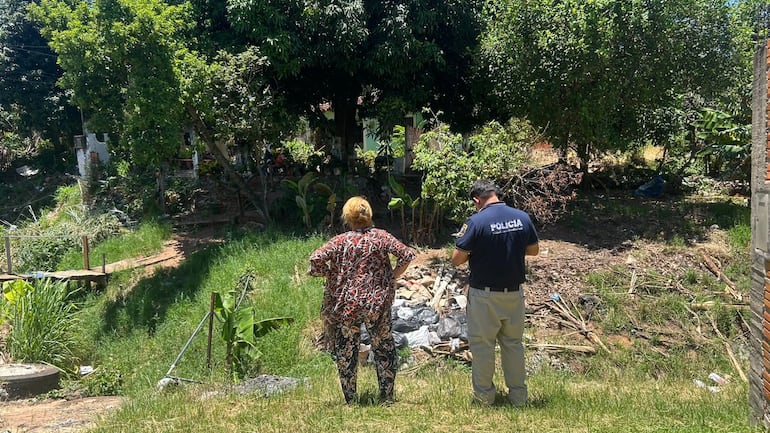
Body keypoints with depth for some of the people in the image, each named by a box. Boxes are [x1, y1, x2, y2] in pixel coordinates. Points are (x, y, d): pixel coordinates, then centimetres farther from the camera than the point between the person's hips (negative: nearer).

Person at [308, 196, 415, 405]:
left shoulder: (341, 241, -5)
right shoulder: (381, 237, -2)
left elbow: (316, 259, -16)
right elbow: (407, 255, -8)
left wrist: (331, 275, 0)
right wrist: (392, 278, 3)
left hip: (346, 305, -1)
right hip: (378, 303, 1)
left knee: (346, 352, 12)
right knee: (384, 348, 15)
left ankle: (350, 400, 18)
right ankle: (387, 397, 20)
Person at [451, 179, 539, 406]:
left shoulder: (476, 221, -18)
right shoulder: (522, 217, -3)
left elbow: (456, 260, -15)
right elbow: (534, 250, 11)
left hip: (485, 295, -4)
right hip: (514, 292, 5)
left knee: (482, 344, 12)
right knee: (513, 343, 18)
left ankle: (485, 394, 23)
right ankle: (518, 394, 26)